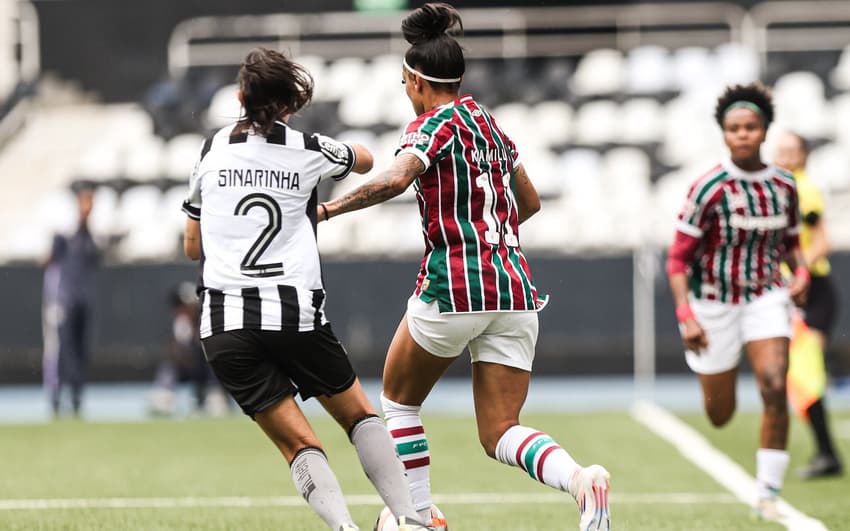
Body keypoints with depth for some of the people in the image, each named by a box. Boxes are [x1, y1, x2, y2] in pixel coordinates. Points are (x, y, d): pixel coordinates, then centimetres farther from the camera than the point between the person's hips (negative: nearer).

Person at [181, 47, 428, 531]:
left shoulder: (213, 150, 8)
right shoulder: (309, 150, 3)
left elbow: (192, 247, 16)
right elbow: (365, 160, 27)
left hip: (224, 323, 1)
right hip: (296, 314, -1)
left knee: (298, 442, 0)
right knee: (360, 414, 15)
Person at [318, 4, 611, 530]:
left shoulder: (434, 125, -4)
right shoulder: (490, 123, 18)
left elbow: (396, 179, -24)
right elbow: (530, 202, 30)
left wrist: (329, 208, -17)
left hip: (455, 286, -6)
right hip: (515, 290, 6)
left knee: (399, 401, 19)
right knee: (501, 433, 4)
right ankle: (581, 479, -24)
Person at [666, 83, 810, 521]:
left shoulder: (784, 186, -2)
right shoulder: (709, 189, -15)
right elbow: (678, 258, -12)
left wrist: (801, 274, -7)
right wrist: (686, 316, -22)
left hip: (766, 299, 2)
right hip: (713, 302, -2)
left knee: (774, 389, -20)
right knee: (720, 414, 8)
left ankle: (767, 493, -11)